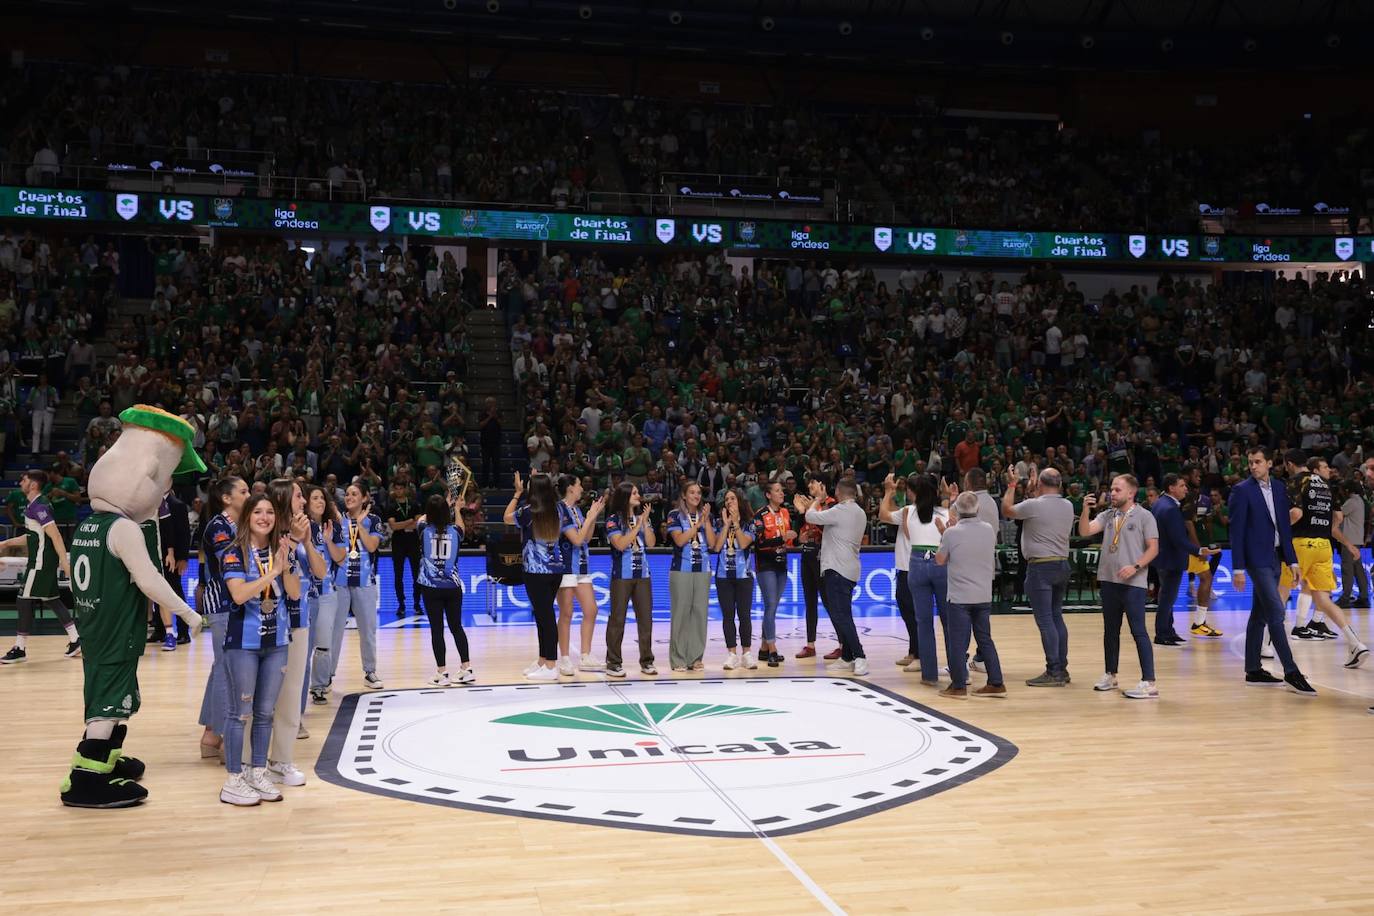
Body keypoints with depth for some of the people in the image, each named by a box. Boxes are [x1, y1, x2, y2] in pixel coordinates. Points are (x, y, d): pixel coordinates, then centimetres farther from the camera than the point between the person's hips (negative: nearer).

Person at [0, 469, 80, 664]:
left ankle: (20, 649, 3)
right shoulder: (34, 505, 14)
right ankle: (75, 640, 15)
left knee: (24, 601, -3)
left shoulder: (39, 506, -16)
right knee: (50, 599, 13)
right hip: (42, 561, 10)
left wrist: (65, 563, -26)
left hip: (40, 562, -10)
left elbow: (55, 535, -22)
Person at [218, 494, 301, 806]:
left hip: (276, 641, 5)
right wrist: (272, 571, -23)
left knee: (265, 712, 11)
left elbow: (295, 594, 0)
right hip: (243, 642, -5)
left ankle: (258, 774, 22)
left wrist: (286, 566, -15)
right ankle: (233, 781, 8)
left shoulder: (282, 550, 5)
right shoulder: (235, 553, -9)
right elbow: (239, 594, -22)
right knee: (242, 712, 0)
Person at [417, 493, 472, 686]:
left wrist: (440, 507, 31)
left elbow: (423, 518, 19)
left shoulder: (424, 530, -6)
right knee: (456, 627, 12)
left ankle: (442, 673, 2)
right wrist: (456, 508, 37)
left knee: (437, 630, 1)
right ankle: (467, 669, 16)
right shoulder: (454, 531, -3)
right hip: (453, 586, 2)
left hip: (431, 588, -2)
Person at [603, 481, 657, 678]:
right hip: (622, 575, -5)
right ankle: (613, 663, 5)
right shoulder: (614, 519, -5)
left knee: (646, 617, 5)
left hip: (643, 574, 5)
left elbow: (651, 543, 1)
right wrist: (637, 526, -15)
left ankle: (646, 661, 13)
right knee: (617, 619, -1)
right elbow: (620, 544, -17)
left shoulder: (642, 517, 10)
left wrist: (645, 523, -10)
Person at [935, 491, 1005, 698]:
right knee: (985, 638, 14)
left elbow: (940, 560, -1)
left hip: (959, 596, -4)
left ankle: (958, 686, 7)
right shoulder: (989, 530, -1)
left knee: (958, 641, 3)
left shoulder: (951, 533, -13)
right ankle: (996, 683, 16)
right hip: (984, 595, 4)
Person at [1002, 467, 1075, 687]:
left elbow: (1007, 510, 3)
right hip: (1062, 564, 7)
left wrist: (1011, 485, 15)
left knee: (1045, 620, -6)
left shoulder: (1033, 505, -14)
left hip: (1040, 567, -7)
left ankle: (1054, 672, -7)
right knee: (1057, 617, 15)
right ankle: (1062, 669, 19)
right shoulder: (1068, 506, 6)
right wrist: (1032, 492, 33)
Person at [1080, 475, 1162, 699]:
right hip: (1109, 580, 6)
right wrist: (1086, 510, -15)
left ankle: (1149, 683, -6)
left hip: (1133, 583, -6)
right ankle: (1110, 675, 27)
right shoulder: (1107, 515, 9)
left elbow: (1153, 548, -6)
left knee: (1138, 631, -8)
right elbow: (1084, 532, -1)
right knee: (1110, 630, 15)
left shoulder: (1144, 516, -4)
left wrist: (1135, 567, -19)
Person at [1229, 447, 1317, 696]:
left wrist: (1292, 560, 8)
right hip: (1257, 558, -7)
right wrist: (1238, 568, -13)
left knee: (1260, 615, 11)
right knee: (1276, 612, -12)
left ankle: (1253, 670, 17)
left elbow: (1285, 526, 13)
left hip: (1275, 558, 7)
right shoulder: (1242, 490, -8)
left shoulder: (1279, 488, 10)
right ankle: (1291, 672, -11)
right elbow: (1236, 531, -10)